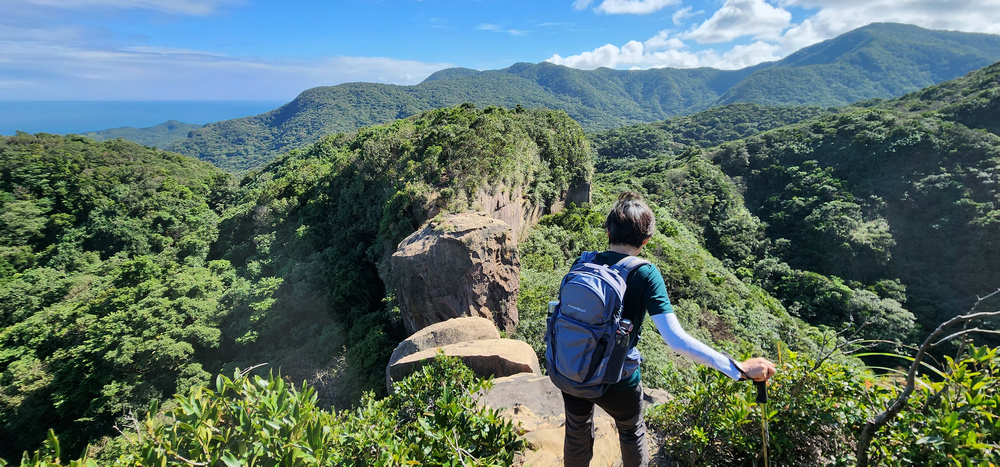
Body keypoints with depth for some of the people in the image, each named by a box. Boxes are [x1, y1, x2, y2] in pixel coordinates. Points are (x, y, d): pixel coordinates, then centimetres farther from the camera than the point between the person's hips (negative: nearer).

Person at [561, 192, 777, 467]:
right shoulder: (645, 275, -20)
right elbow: (676, 340, -28)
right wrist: (739, 369, -23)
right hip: (617, 380, -3)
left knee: (577, 438, 26)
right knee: (632, 433, 29)